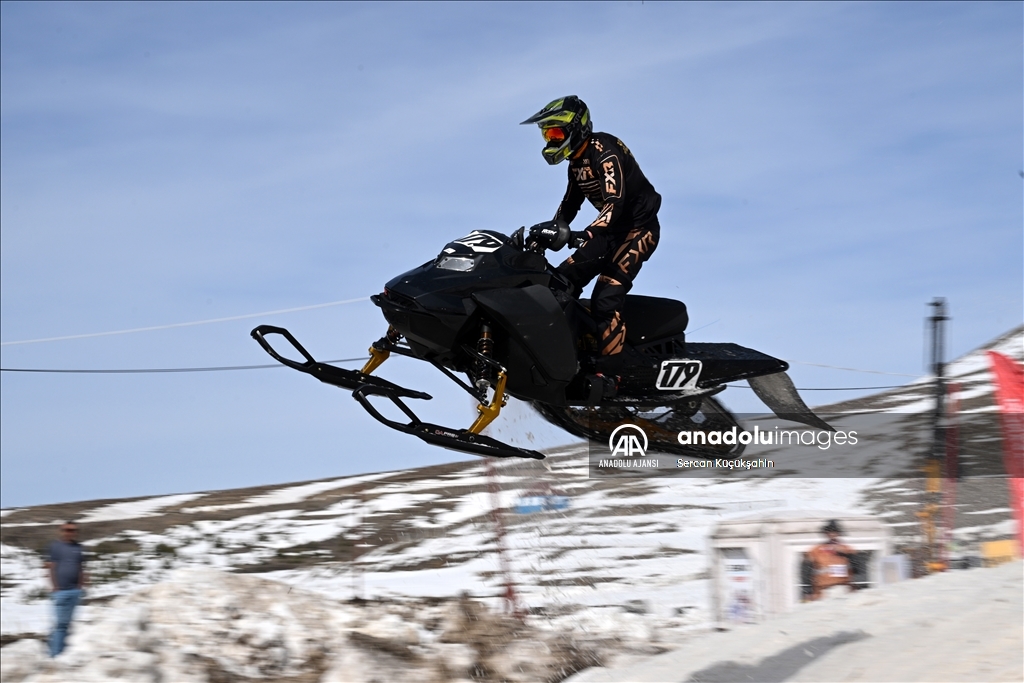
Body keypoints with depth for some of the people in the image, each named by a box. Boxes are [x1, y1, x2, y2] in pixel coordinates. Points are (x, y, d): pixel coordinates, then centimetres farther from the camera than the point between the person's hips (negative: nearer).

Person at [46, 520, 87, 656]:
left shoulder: (78, 547, 12)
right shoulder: (55, 546, 0)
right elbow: (52, 568, -2)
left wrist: (81, 586, 9)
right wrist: (55, 588, -7)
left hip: (75, 590, 4)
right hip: (61, 590, -4)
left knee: (67, 622, 6)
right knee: (61, 622, -6)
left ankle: (62, 652, 11)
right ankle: (55, 653, -3)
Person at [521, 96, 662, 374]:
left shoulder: (604, 152, -20)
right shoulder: (577, 163, 10)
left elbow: (615, 203, -32)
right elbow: (569, 205, 23)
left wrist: (588, 234, -45)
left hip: (638, 228, -10)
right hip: (612, 230, 10)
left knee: (606, 298, -22)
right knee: (563, 280, 0)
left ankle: (608, 372, -25)